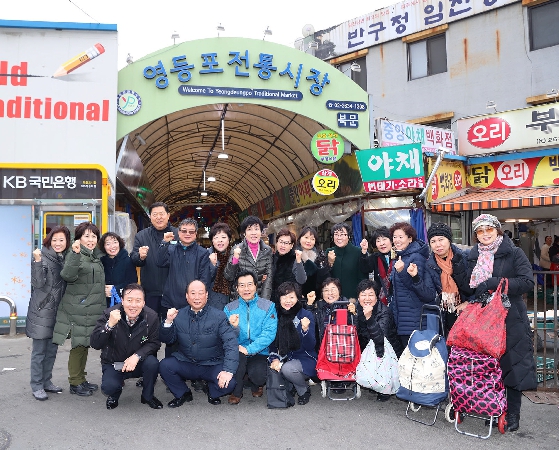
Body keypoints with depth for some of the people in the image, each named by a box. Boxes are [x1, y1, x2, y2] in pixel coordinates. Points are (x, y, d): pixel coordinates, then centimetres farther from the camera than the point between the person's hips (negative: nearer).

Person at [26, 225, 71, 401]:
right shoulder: (42, 257, -10)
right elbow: (38, 283, -18)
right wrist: (37, 261, -28)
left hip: (58, 311, 6)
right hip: (42, 310, -6)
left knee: (52, 349, 14)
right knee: (39, 350, 2)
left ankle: (47, 381, 27)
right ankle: (37, 386, 12)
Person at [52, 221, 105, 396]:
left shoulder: (97, 256, 14)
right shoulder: (75, 255, -10)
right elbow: (68, 275, -30)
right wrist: (75, 254, -40)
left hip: (93, 309, 8)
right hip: (78, 309, -8)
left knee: (85, 344, 15)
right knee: (78, 345, -1)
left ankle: (81, 379, 25)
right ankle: (75, 383, 11)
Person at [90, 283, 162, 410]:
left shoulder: (152, 317, -16)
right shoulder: (110, 314, -18)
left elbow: (154, 342, -9)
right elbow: (94, 344, -21)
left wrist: (136, 356, -27)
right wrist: (110, 325, -39)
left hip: (139, 362, 1)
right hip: (113, 363, -1)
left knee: (152, 363, -30)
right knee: (109, 387, -28)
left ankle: (148, 396, 2)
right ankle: (114, 396, 13)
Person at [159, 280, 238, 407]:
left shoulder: (218, 316, -9)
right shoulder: (179, 315, 0)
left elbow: (231, 343, -17)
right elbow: (167, 340, 6)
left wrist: (228, 370, -29)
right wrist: (168, 322, -14)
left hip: (212, 366, -2)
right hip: (186, 365, 3)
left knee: (229, 383, -27)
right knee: (164, 366, -23)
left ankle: (212, 391, 11)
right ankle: (183, 394, 7)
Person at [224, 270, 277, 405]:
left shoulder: (268, 306, 1)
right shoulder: (229, 308, 6)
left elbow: (269, 333, -10)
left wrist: (249, 349, -21)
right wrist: (233, 327, -23)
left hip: (259, 354, -1)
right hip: (237, 354, 1)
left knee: (258, 375, -30)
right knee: (237, 354, -33)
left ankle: (257, 385, 12)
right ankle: (236, 391, -5)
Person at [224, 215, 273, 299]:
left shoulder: (267, 250, 0)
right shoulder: (237, 249, -6)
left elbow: (268, 277, 0)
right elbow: (229, 277, -8)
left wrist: (264, 301, -9)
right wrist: (235, 259, -22)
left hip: (260, 297, 2)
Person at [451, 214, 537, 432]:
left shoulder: (514, 253, -3)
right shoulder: (474, 257, 11)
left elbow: (527, 282, -14)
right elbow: (468, 287, 6)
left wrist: (493, 283, -21)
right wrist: (455, 265, -5)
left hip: (511, 319, -4)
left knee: (512, 364, 2)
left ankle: (513, 413, 15)